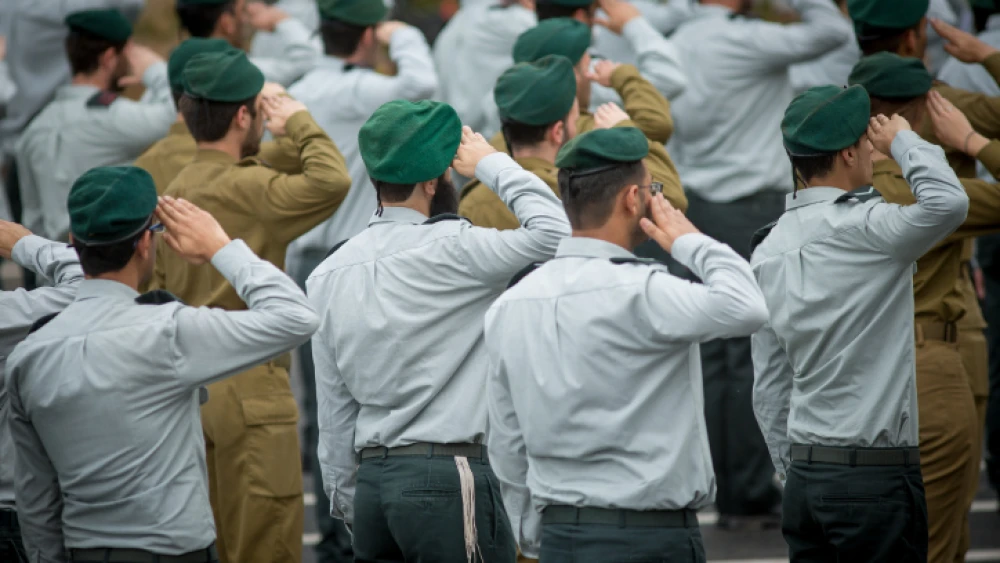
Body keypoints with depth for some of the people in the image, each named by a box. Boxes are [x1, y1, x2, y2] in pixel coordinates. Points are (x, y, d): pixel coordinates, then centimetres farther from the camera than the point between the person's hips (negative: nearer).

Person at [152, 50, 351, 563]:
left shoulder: (176, 190, 11)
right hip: (248, 390, -9)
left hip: (192, 383, 9)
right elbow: (330, 182, -31)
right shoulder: (243, 188, -16)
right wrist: (299, 121, -12)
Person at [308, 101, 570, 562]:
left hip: (371, 485, 7)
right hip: (447, 478, -7)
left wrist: (346, 500, 21)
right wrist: (490, 162, -3)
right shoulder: (449, 249, -11)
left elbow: (334, 410, 14)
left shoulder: (328, 276, 10)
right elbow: (553, 231, -16)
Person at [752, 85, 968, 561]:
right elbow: (948, 202, -31)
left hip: (806, 476, 8)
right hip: (876, 474, -8)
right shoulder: (860, 227, -14)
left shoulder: (769, 249, 11)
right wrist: (903, 141, -12)